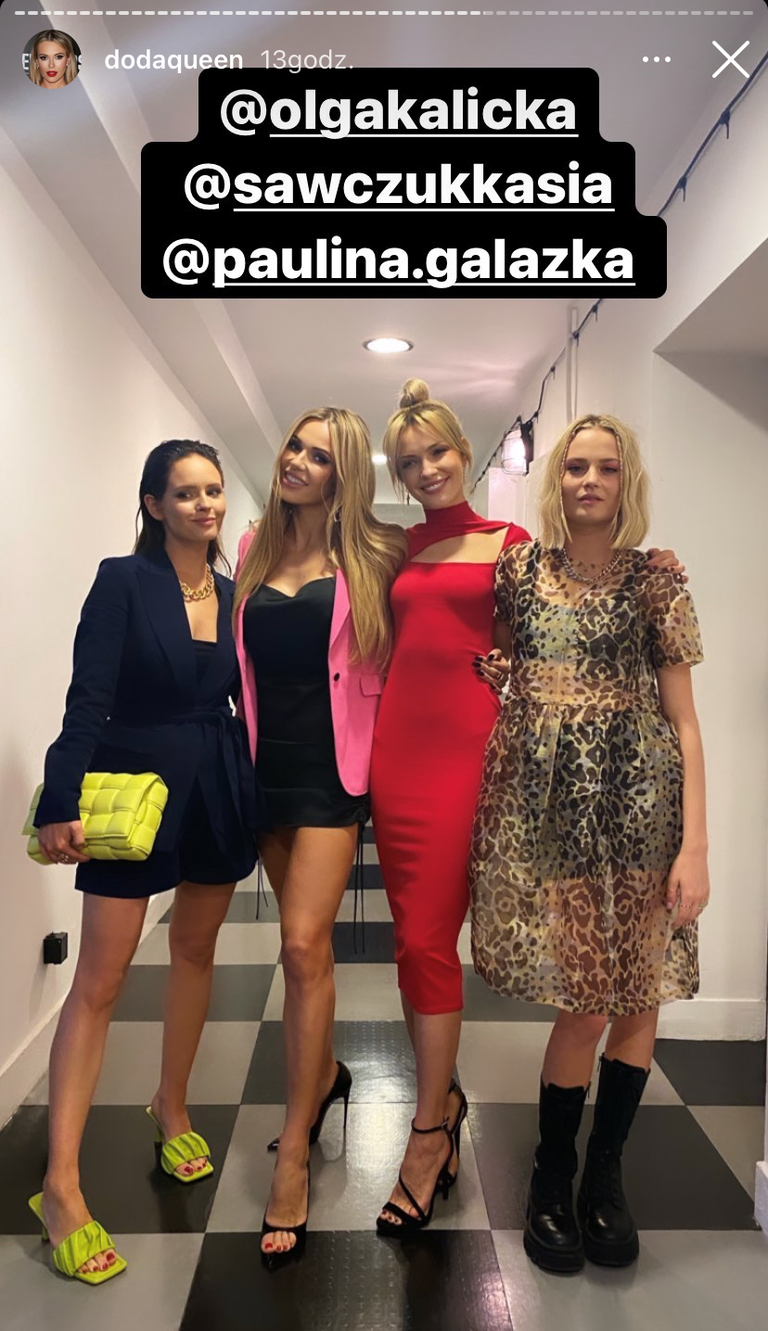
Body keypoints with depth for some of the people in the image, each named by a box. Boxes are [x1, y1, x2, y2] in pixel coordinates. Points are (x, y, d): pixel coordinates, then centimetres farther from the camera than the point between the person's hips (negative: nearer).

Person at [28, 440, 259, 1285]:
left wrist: (260, 796, 5)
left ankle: (172, 1112, 37)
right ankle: (60, 1185, 8)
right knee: (100, 979, -2)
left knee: (195, 950, 16)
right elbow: (87, 700, -14)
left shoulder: (235, 596, 6)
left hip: (219, 794, 5)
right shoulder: (123, 581, -8)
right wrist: (61, 802, -21)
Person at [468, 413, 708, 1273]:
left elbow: (683, 720, 0)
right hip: (545, 804, -1)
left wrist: (695, 846, -6)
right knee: (585, 1000, 0)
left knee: (638, 992, 7)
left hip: (639, 804, 1)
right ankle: (551, 1178, 24)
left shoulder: (655, 583, 2)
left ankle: (605, 1173, 30)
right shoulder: (518, 570, 5)